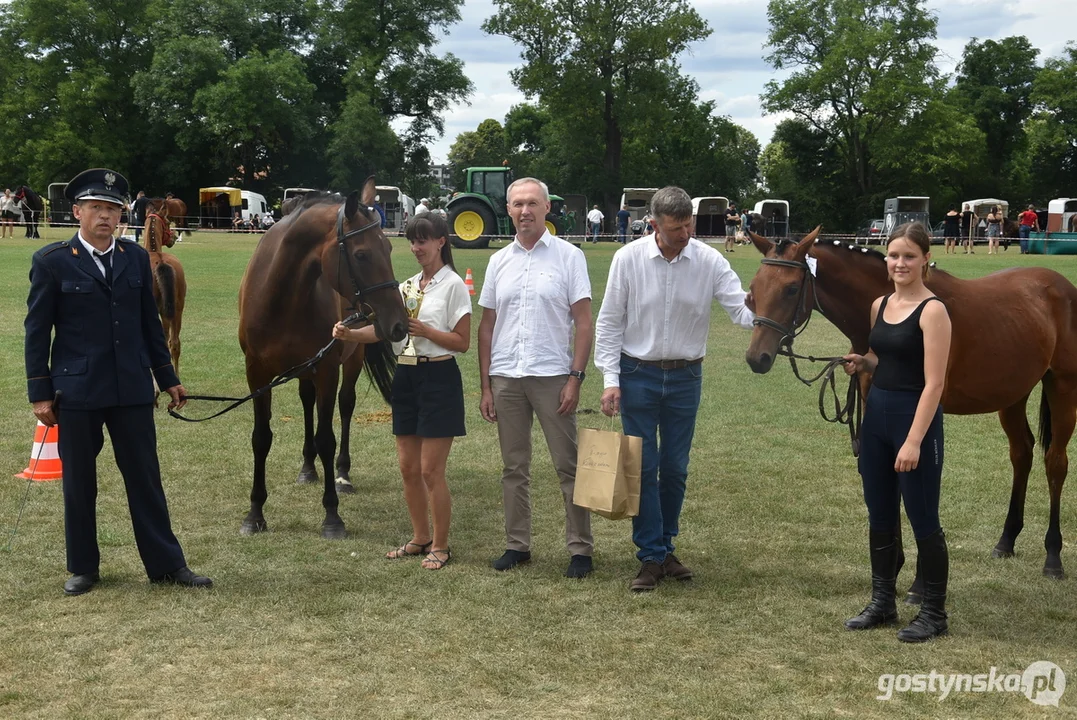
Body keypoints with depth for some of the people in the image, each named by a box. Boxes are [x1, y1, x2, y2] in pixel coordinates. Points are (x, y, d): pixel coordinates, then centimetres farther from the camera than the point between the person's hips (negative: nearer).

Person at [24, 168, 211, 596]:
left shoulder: (136, 258, 6)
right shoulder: (51, 262, -4)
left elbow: (150, 323, 12)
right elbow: (37, 331, -3)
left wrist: (167, 378, 12)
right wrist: (40, 393, -6)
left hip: (132, 388, 3)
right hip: (76, 389, -2)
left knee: (145, 477, 7)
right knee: (79, 481, 9)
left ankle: (165, 564, 14)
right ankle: (83, 567, 22)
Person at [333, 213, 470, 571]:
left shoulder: (453, 285, -6)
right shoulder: (407, 286, 13)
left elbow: (462, 342, -10)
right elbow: (382, 329, 2)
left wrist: (424, 330, -21)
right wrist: (349, 333, -15)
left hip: (438, 377, -7)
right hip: (406, 376, 7)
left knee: (431, 470, -4)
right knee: (408, 468, 11)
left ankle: (440, 545, 9)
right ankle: (420, 538, 24)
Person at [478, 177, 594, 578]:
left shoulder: (569, 256, -1)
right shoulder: (499, 261, 11)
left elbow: (583, 322, -4)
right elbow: (486, 326, 12)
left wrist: (575, 378, -12)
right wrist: (485, 387, 7)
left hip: (552, 376, -4)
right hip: (505, 377, 4)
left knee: (568, 466, 0)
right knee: (514, 468, 11)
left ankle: (580, 548, 7)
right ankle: (517, 545, 21)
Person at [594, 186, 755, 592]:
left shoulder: (710, 261, -8)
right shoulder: (628, 259, -9)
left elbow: (741, 310, -10)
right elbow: (609, 322, -4)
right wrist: (610, 380, -9)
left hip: (686, 377, 2)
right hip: (638, 375, -2)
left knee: (675, 469, 11)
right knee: (642, 468, 1)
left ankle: (665, 547, 28)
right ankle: (651, 558, 10)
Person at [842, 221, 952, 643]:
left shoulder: (932, 311, -14)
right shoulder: (880, 305, 9)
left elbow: (933, 383, -18)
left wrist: (914, 441, -24)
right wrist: (862, 363, -1)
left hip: (914, 417, -8)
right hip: (877, 415, 8)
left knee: (923, 520, 2)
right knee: (880, 516, 15)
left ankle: (934, 613, 15)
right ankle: (882, 602, 27)